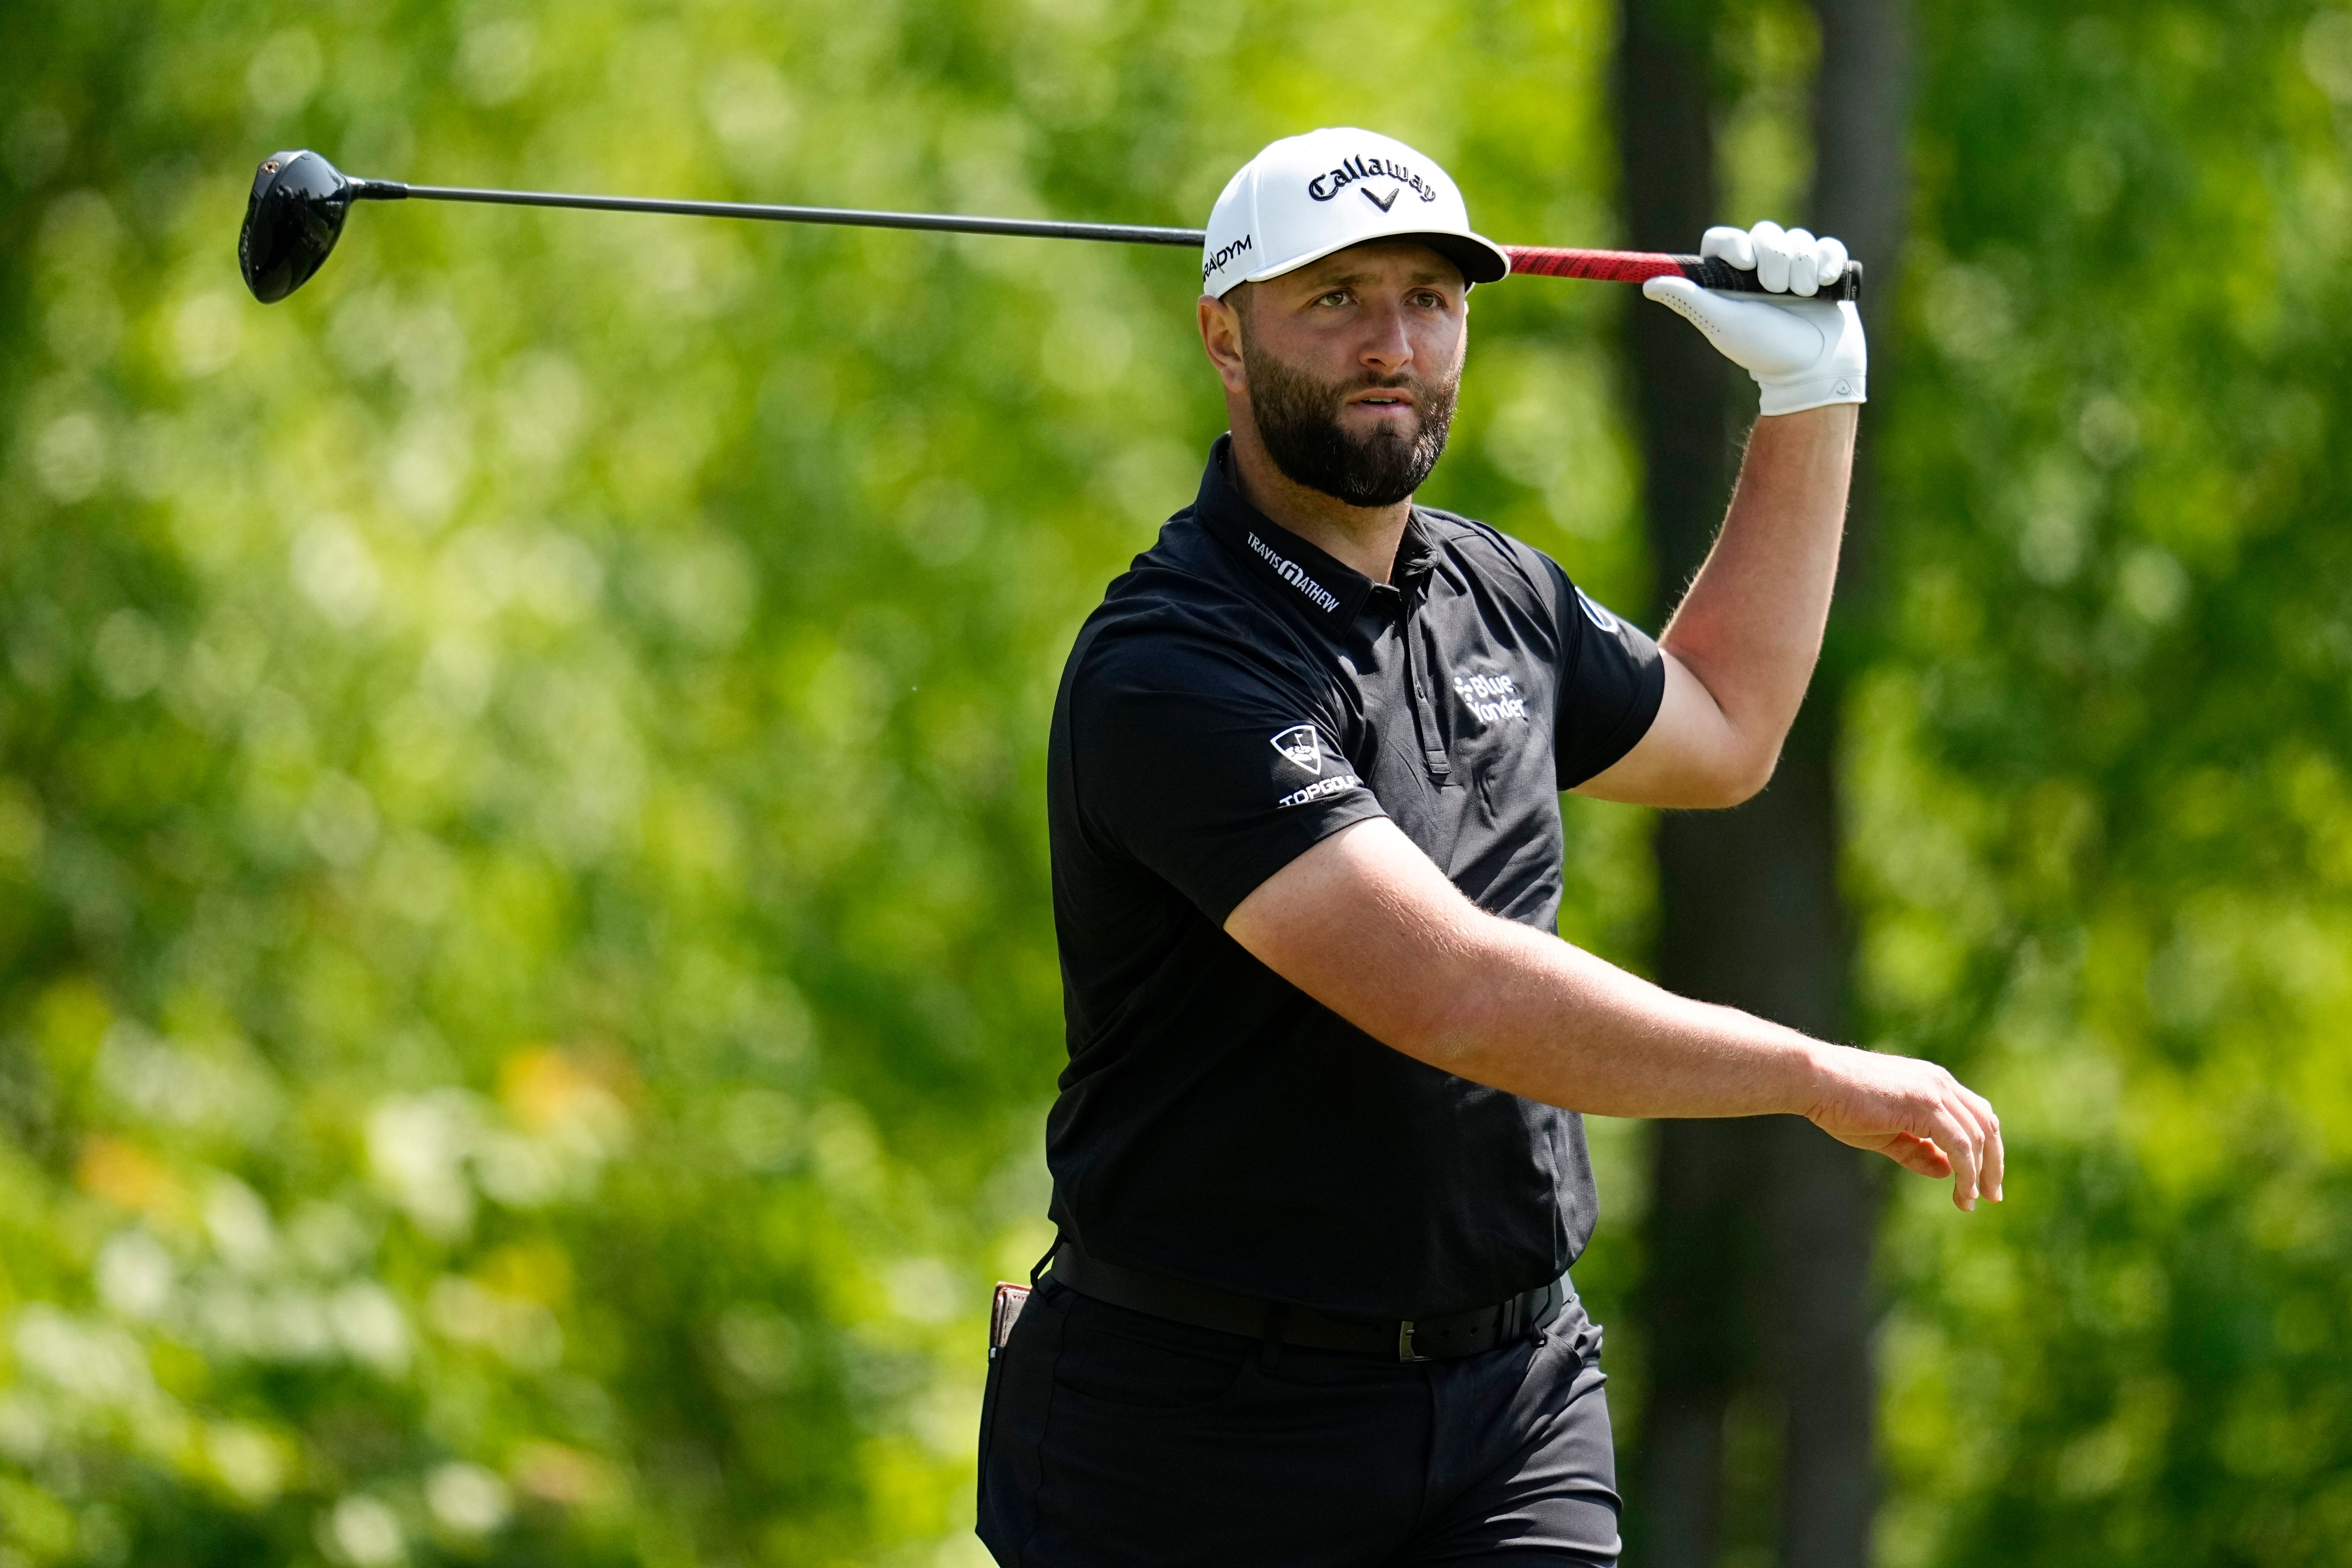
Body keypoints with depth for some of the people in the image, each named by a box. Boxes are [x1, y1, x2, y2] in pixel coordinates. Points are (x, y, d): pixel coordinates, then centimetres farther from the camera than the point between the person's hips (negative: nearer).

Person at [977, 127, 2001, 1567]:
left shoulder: (1494, 591, 9)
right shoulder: (1168, 673, -18)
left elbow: (1722, 729, 32)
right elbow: (1449, 992, -28)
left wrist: (1814, 394, 25)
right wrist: (1823, 1077, -22)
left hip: (1516, 1397, 6)